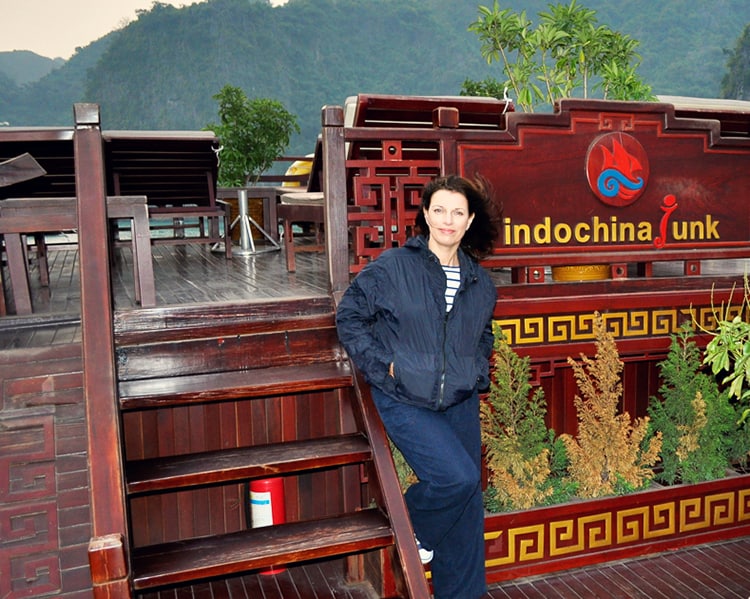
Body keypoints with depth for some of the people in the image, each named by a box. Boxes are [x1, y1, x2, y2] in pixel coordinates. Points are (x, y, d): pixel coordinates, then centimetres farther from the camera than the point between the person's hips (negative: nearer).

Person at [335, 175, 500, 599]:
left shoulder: (480, 281, 7)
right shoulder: (392, 267, -8)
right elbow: (349, 316, -3)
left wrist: (479, 371, 7)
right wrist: (383, 364, -11)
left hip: (461, 403, 5)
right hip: (405, 402, -5)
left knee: (469, 505, 10)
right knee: (458, 477, -21)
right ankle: (413, 525, 13)